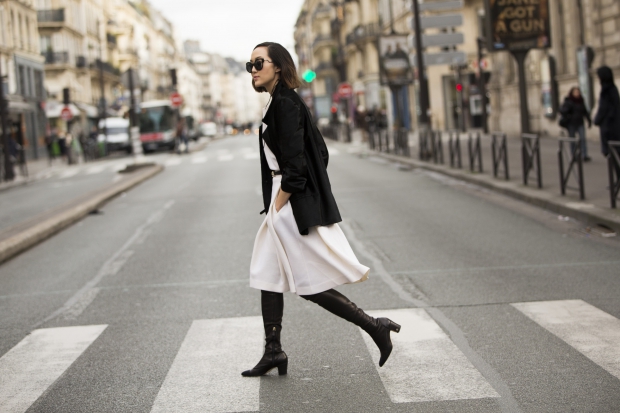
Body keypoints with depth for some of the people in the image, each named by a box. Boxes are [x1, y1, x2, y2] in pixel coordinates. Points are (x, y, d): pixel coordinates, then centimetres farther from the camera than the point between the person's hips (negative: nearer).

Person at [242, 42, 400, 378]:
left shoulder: (284, 103, -16)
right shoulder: (280, 101, 13)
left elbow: (294, 164, -23)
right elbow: (320, 152, 18)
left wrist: (278, 205, -15)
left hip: (295, 207, -10)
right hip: (284, 202, 10)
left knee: (310, 285, -5)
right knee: (267, 274, 13)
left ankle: (375, 327, 2)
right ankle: (273, 351, 19)